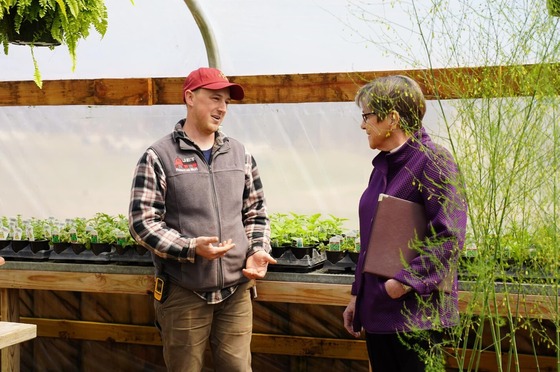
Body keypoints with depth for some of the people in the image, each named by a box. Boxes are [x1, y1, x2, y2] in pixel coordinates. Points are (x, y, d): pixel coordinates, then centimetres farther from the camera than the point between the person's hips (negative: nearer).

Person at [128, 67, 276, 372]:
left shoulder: (239, 155, 12)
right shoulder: (158, 157, -4)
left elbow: (256, 213, 18)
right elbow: (142, 222, -9)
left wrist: (258, 250, 0)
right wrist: (190, 248, -20)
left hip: (236, 291, 4)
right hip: (183, 294, -4)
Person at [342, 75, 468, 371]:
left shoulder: (433, 161, -12)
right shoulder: (382, 165, 12)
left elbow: (449, 236, -19)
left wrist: (406, 280, -23)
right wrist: (357, 296, 17)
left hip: (416, 313, -8)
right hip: (376, 308, 8)